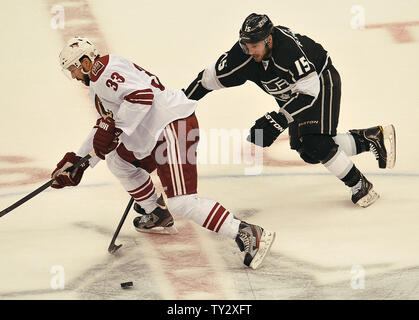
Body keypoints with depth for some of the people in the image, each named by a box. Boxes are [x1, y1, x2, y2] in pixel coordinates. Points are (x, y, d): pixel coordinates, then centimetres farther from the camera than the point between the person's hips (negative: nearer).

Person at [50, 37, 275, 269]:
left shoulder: (105, 70, -8)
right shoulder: (98, 85, 26)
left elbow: (142, 95, -23)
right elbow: (104, 128, 34)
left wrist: (113, 127, -20)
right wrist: (78, 160, 33)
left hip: (173, 126, -11)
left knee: (180, 202, -19)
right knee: (118, 161, 25)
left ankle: (246, 234, -22)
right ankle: (157, 216, 33)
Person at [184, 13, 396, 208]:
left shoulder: (288, 46, -38)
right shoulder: (244, 54, -21)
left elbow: (309, 91, -36)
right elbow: (209, 78, -12)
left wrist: (279, 120, -41)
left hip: (321, 81, -7)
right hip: (290, 94, 7)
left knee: (317, 144, -22)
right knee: (308, 153, 4)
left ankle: (359, 185, 0)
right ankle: (372, 138, 17)